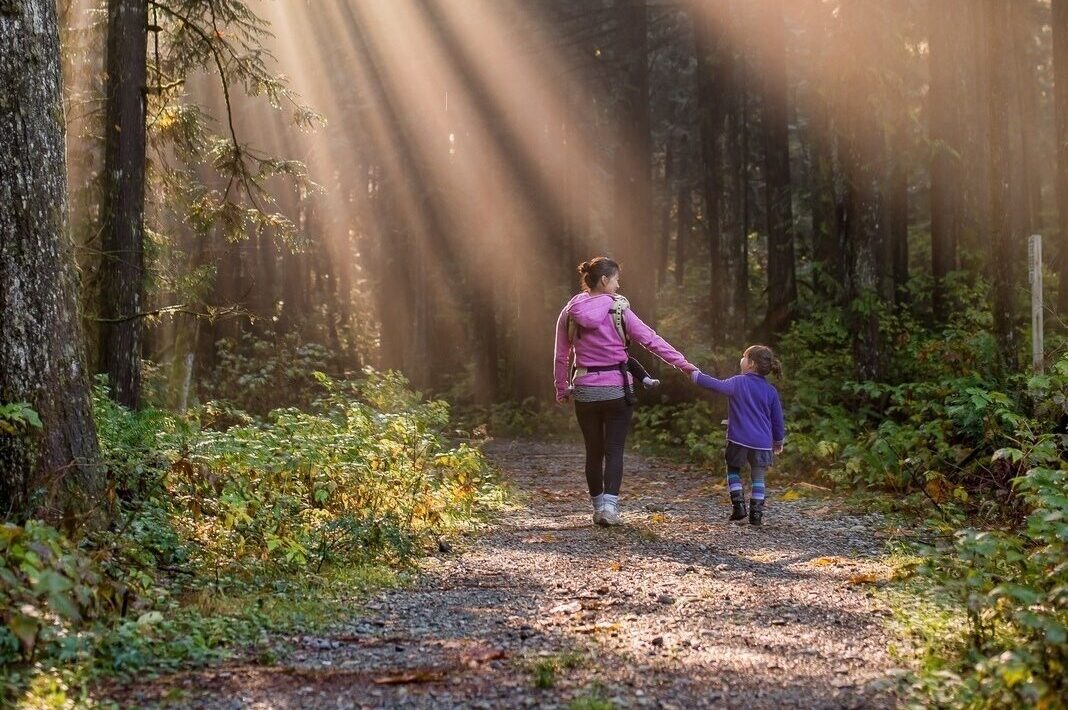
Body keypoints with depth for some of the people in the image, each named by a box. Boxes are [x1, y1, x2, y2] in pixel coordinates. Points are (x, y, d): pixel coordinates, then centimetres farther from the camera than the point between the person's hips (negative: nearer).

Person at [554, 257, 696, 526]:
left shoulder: (570, 313, 1)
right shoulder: (619, 310, -8)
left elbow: (561, 356, 6)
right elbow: (651, 340, -8)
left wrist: (562, 389, 16)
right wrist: (683, 363, -4)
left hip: (585, 390, 3)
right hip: (617, 389, -3)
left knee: (593, 451, 13)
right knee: (614, 450, 2)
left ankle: (598, 507, 19)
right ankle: (609, 505, -13)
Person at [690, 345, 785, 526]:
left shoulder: (738, 383, -7)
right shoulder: (771, 391, 3)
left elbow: (716, 385, -11)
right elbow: (778, 419, 8)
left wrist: (696, 375, 2)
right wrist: (779, 441, 21)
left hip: (739, 440, -2)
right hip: (762, 443, 2)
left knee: (733, 470, 18)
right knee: (758, 478, 11)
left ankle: (739, 504, 5)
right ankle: (756, 514, 5)